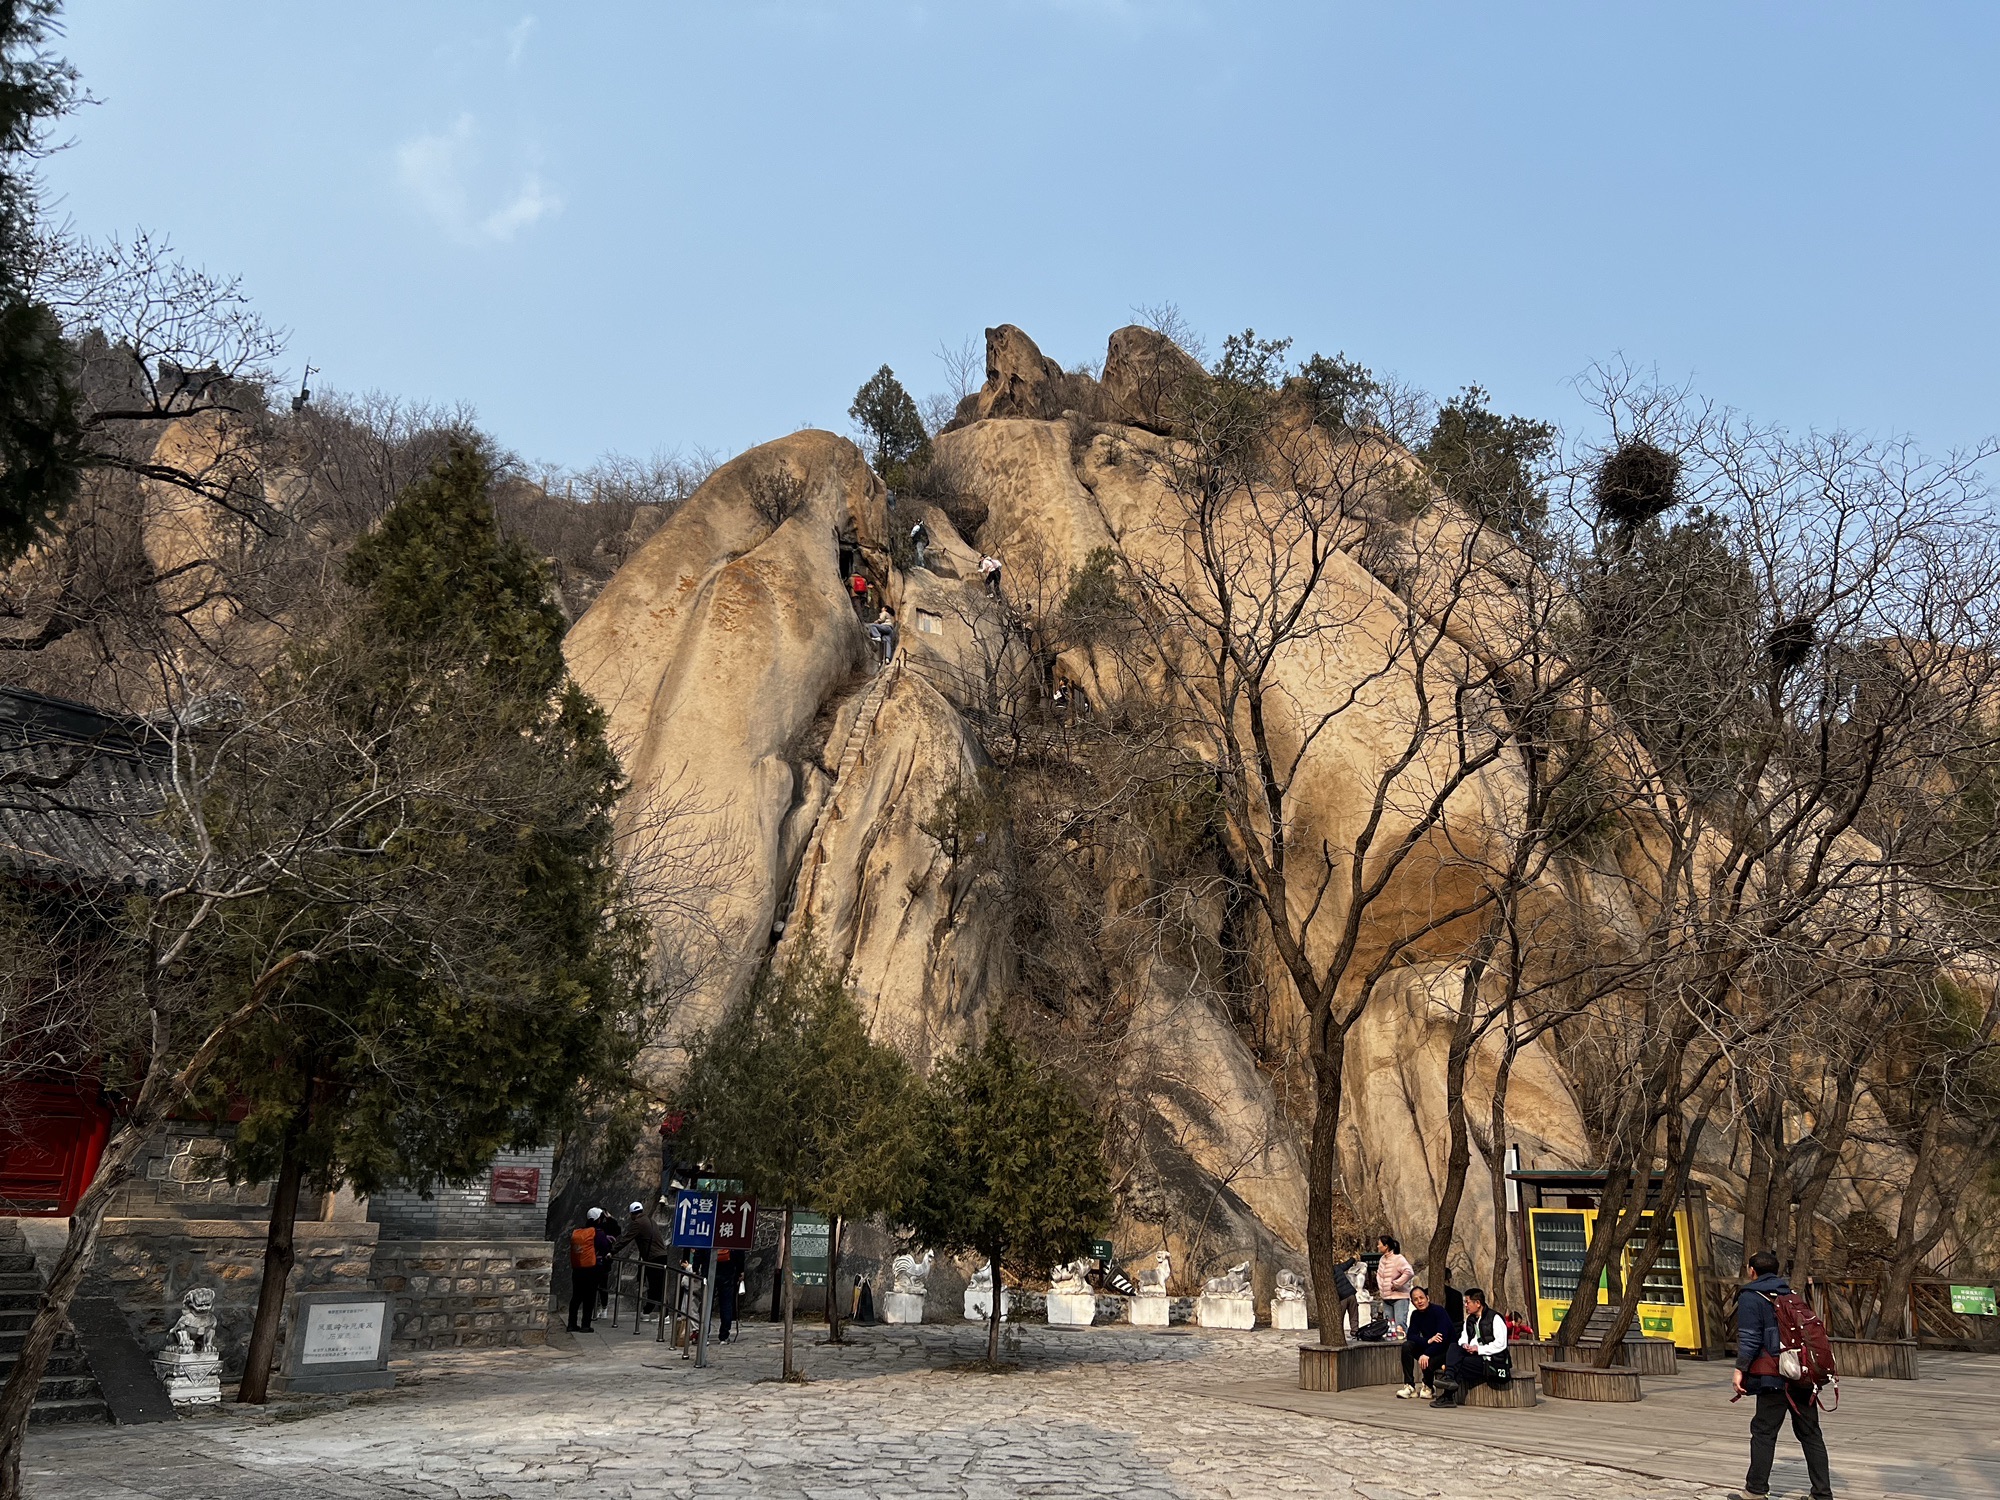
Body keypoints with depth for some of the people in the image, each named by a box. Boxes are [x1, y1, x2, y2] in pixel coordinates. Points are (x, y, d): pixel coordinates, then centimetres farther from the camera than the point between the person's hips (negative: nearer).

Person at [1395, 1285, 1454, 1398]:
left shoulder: (1438, 1311, -17)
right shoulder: (1415, 1314, 2)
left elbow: (1443, 1338, -26)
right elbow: (1411, 1336, -6)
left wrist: (1427, 1354, -35)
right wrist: (1428, 1341, -26)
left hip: (1445, 1350, -6)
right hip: (1428, 1347, 6)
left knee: (1426, 1362, -34)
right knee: (1406, 1346, -18)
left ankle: (1428, 1387, 1)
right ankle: (1409, 1386, -16)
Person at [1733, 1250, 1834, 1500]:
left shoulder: (1750, 1297, -4)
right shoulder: (1790, 1294, 17)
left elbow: (1749, 1338, -12)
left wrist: (1740, 1369, -8)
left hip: (1775, 1377, -7)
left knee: (1763, 1432, 0)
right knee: (1810, 1433, 10)